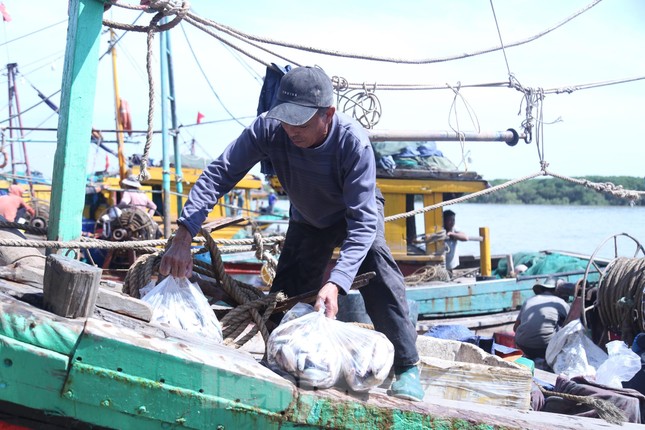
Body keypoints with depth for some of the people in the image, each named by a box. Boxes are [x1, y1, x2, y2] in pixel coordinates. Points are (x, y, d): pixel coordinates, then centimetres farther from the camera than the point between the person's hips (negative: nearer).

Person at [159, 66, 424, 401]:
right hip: (308, 219, 4)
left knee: (374, 261, -31)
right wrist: (183, 239, -44)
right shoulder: (268, 129, -33)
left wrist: (335, 283, -57)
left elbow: (363, 221, -43)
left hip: (357, 208, -4)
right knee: (288, 292, 0)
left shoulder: (353, 142, -41)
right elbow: (217, 175, -32)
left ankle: (406, 368, -26)